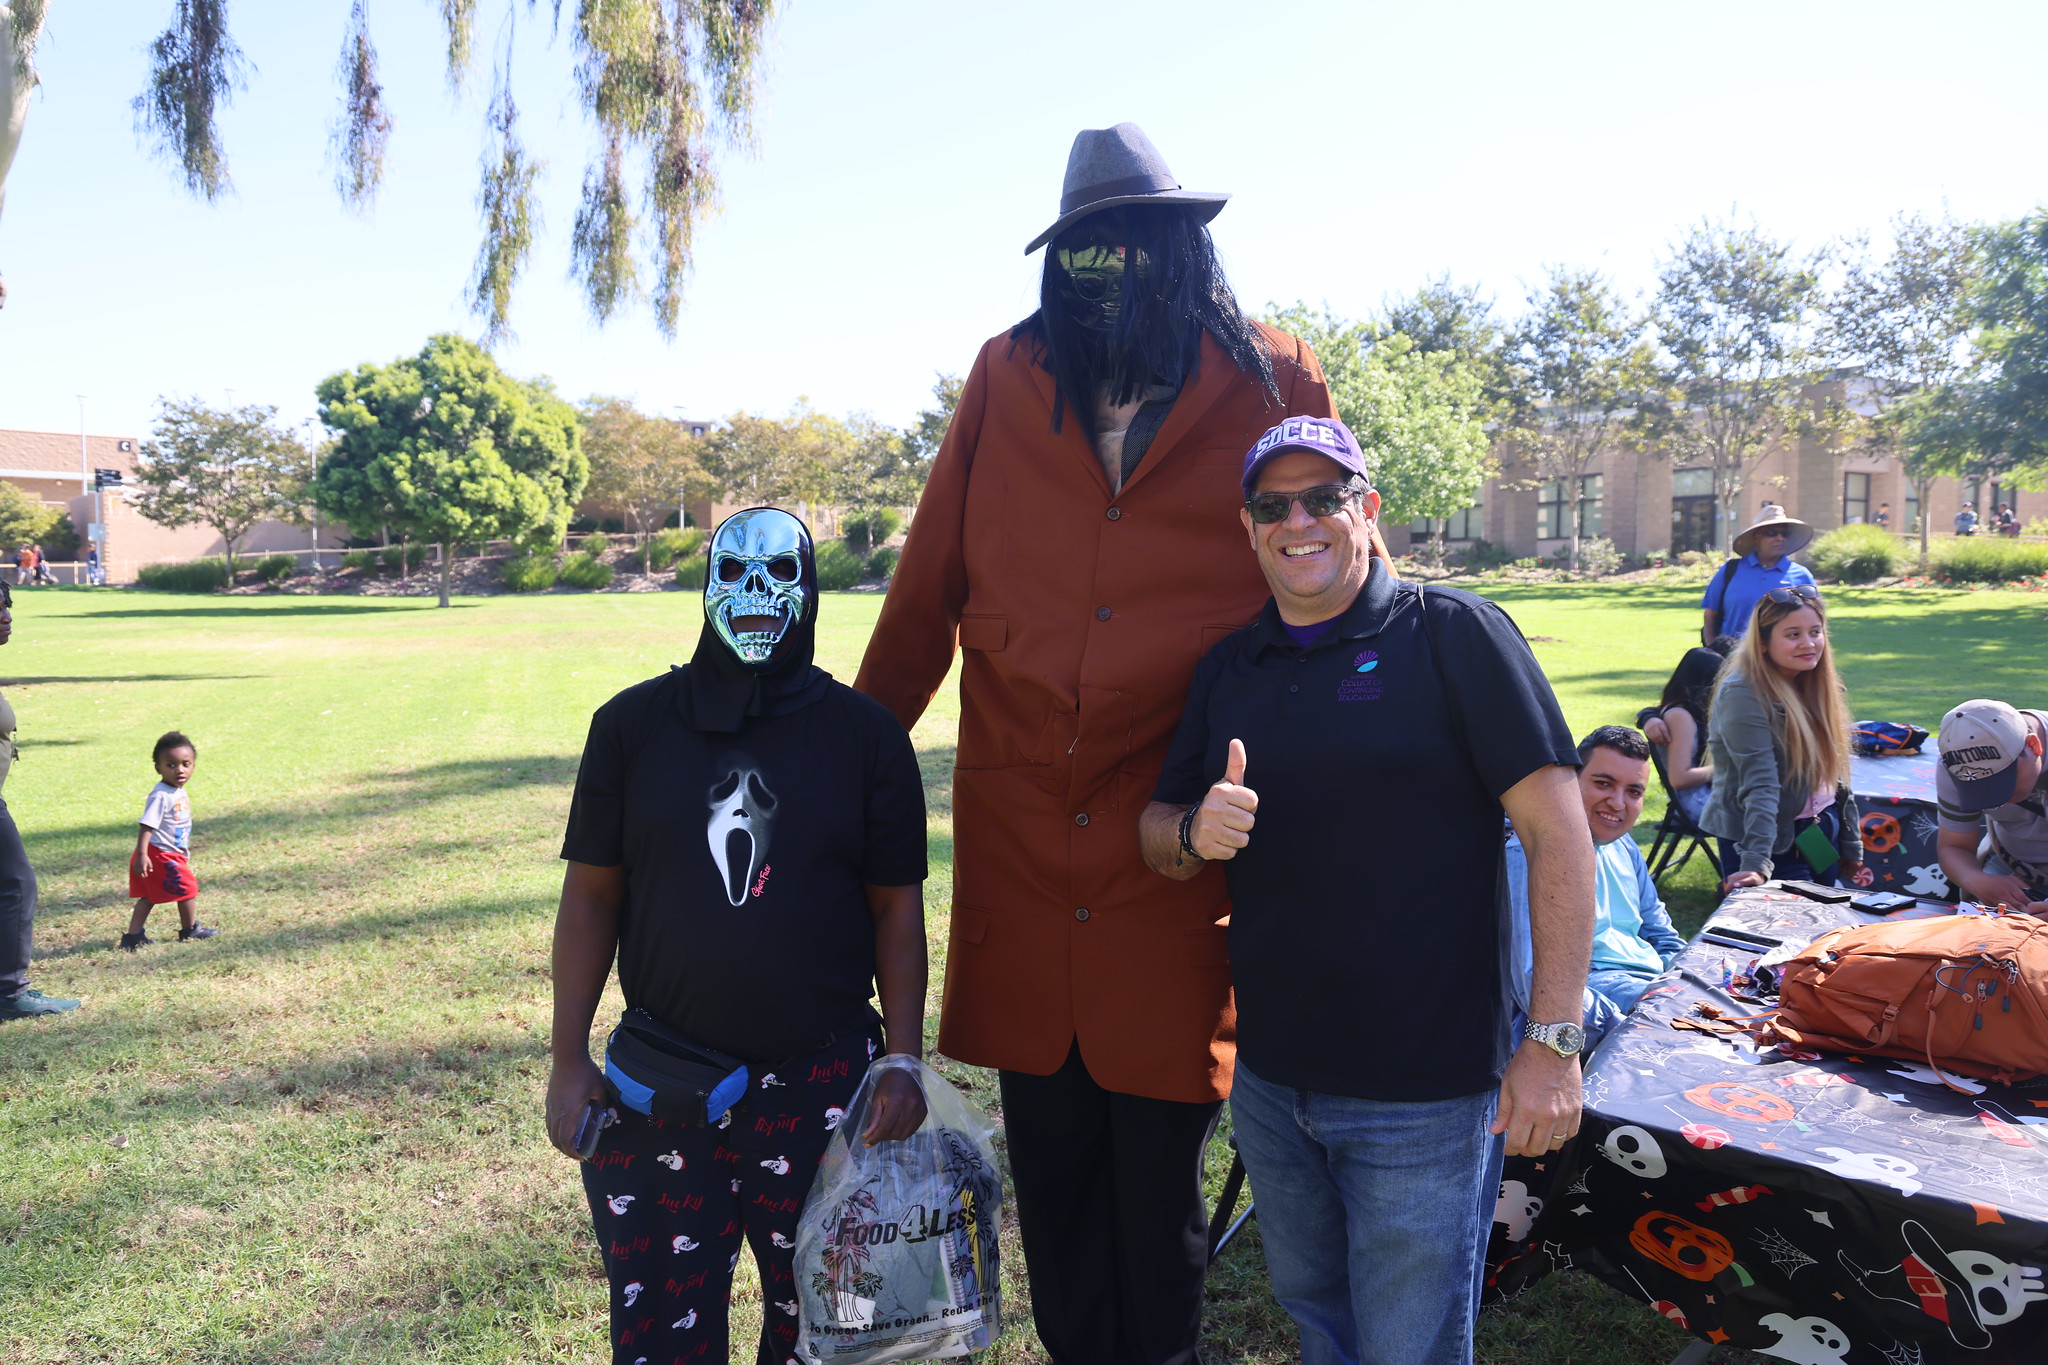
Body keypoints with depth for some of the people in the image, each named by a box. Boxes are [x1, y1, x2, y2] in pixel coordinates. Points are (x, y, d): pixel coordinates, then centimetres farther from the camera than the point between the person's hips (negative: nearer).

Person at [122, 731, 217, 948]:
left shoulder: (179, 793, 9)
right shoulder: (160, 796, -21)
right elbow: (146, 826, -26)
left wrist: (185, 850, 29)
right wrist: (142, 855, -32)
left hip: (175, 853, 9)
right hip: (161, 855, -9)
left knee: (149, 896, 12)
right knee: (188, 888, 4)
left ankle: (133, 935, 17)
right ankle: (190, 929, 20)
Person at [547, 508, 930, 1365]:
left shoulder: (866, 735, -2)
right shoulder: (632, 725, 0)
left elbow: (897, 908, 1)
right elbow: (591, 894, 3)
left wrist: (904, 1060, -4)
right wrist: (568, 1060, 0)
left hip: (823, 1084, 0)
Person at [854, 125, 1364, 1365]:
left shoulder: (1277, 387, 0)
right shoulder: (1008, 380, 5)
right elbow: (927, 592, 10)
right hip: (1021, 848, 2)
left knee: (1159, 1173, 11)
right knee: (1049, 1162, 15)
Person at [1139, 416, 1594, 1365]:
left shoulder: (1454, 635, -8)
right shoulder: (1228, 668, 8)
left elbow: (1558, 829, -12)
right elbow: (1158, 839, 10)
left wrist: (1553, 1041, -17)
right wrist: (1194, 833, -15)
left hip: (1424, 1091, -5)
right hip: (1267, 1080, 5)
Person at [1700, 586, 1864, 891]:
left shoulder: (1814, 686, 5)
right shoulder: (1743, 694, -19)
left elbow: (1836, 772, 13)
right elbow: (1760, 785, -27)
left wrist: (1851, 847, 16)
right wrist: (1756, 863, -34)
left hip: (1821, 834, 7)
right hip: (1773, 841, -7)